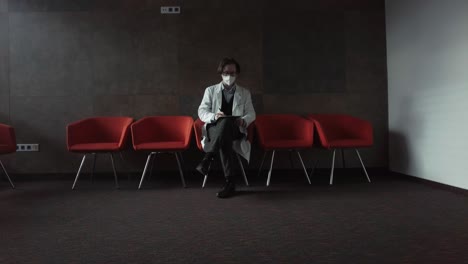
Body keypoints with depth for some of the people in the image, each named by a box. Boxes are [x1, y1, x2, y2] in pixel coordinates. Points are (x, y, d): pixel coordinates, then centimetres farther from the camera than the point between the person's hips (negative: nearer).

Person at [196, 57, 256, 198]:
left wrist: (243, 120, -15)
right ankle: (230, 181, -38)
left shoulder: (245, 93, 17)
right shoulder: (210, 90, 14)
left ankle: (208, 158, -41)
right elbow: (202, 112, 4)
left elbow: (251, 114, 10)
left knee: (226, 122, -39)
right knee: (225, 139, -40)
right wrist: (214, 116, -19)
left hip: (235, 130, 0)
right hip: (214, 130, 0)